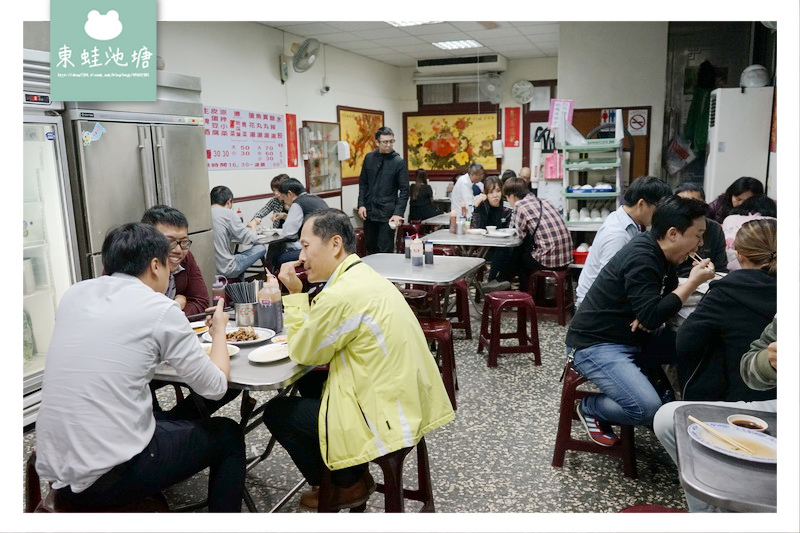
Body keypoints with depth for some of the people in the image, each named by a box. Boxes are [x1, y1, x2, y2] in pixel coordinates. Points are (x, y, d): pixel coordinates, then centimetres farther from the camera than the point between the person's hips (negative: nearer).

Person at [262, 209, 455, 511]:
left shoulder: (341, 295, -24)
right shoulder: (365, 277, 6)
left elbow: (303, 354, -9)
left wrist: (294, 294, -4)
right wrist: (299, 295, 6)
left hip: (385, 419, -9)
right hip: (409, 404, 9)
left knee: (276, 412, 7)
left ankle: (346, 485, 22)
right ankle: (355, 474, 29)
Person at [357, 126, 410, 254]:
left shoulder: (398, 162, -5)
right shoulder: (369, 158, 6)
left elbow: (404, 190, -5)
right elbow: (363, 184, 12)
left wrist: (398, 213, -14)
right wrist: (361, 204, 1)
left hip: (387, 214, -4)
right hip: (369, 212, 4)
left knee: (385, 251, -4)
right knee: (370, 247, 12)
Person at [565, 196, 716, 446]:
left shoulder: (660, 254, 5)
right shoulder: (641, 259, -23)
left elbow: (665, 299, 15)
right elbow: (652, 317, -27)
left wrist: (648, 316, -9)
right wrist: (693, 282, -18)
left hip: (632, 338, 9)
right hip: (597, 344, -9)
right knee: (647, 409, -25)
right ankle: (590, 407, 1)